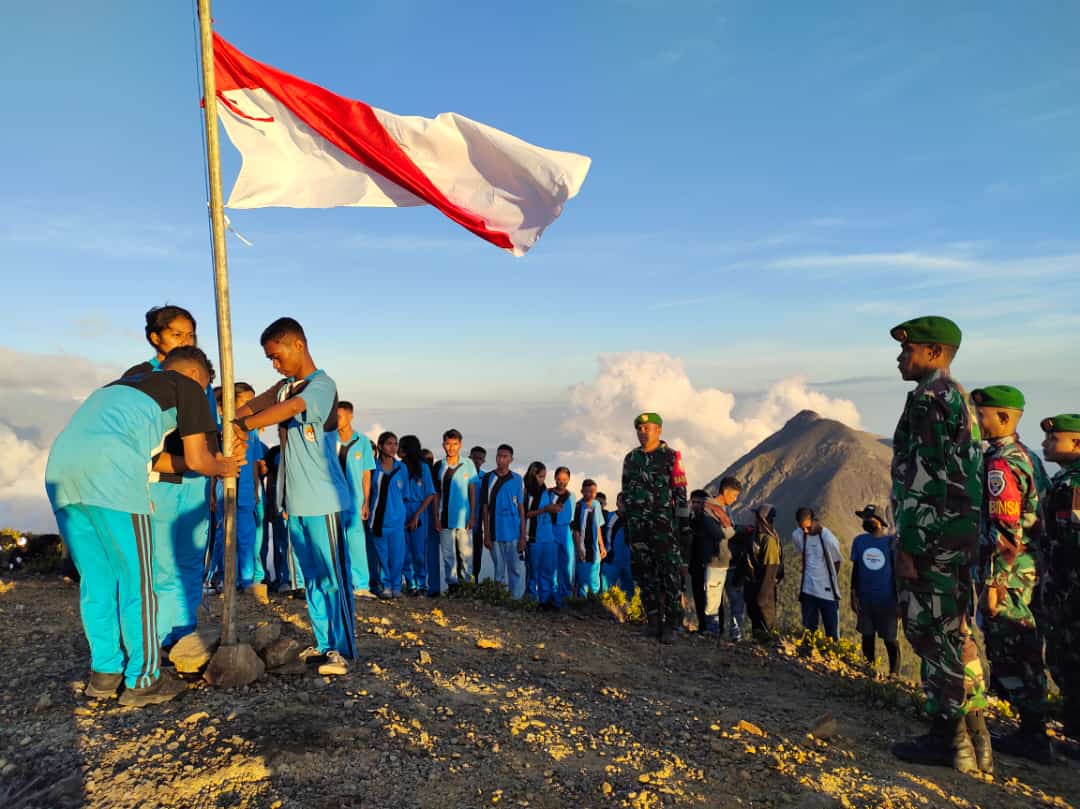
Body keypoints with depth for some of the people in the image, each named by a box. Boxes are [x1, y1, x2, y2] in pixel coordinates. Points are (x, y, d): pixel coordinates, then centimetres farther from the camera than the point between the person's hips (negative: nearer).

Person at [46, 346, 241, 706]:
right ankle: (143, 680, 11)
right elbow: (196, 460, 11)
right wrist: (223, 468, 32)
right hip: (110, 473, -7)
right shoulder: (187, 387, 15)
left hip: (60, 465, 7)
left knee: (96, 579, 16)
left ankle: (105, 672, 25)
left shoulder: (124, 385, 35)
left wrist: (215, 462, 36)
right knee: (135, 579, 4)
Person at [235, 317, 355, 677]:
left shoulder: (322, 385, -12)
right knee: (311, 576, 13)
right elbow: (253, 407, 3)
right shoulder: (286, 385, 14)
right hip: (295, 500, 8)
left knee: (331, 575, -2)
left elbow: (284, 411, -26)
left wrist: (237, 427, -30)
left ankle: (341, 649, 4)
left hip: (322, 499, -8)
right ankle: (324, 644, 22)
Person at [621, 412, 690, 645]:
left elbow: (681, 494, -3)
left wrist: (685, 526, -7)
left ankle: (671, 625, -1)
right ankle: (654, 622, 14)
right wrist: (627, 525, 17)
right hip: (638, 527, 5)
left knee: (670, 577, -6)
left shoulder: (671, 457, -2)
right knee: (645, 575, 6)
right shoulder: (630, 458, 13)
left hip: (665, 525, -5)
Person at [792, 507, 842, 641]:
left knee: (832, 634, 4)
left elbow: (837, 563, -2)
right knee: (808, 631, 11)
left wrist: (830, 582, 8)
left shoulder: (829, 539, -18)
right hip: (808, 591, 4)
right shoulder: (797, 536, -5)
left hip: (828, 593, -3)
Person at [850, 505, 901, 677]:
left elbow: (898, 571, -3)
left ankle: (894, 673, 14)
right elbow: (855, 569, 8)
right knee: (867, 636, 10)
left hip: (887, 600, -3)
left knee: (890, 639, 3)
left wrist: (899, 600, -4)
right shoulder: (859, 541, 4)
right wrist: (853, 595, 4)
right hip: (865, 599, 3)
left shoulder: (891, 542, -7)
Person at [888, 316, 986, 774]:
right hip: (960, 536, 10)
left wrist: (908, 545, -18)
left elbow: (923, 475, -19)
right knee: (955, 635, 14)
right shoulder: (961, 398, 19)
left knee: (933, 636, -2)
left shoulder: (928, 397, -12)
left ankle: (946, 739, 5)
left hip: (930, 536, -10)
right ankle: (969, 738, 22)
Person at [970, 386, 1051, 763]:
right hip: (1030, 572, 10)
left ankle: (1033, 737, 6)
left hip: (1008, 575, -10)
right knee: (1024, 653, 17)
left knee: (1009, 655, -1)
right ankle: (1033, 731, 26)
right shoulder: (1027, 457, 13)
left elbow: (1005, 532, -23)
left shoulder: (1000, 464, -18)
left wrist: (992, 584, -20)